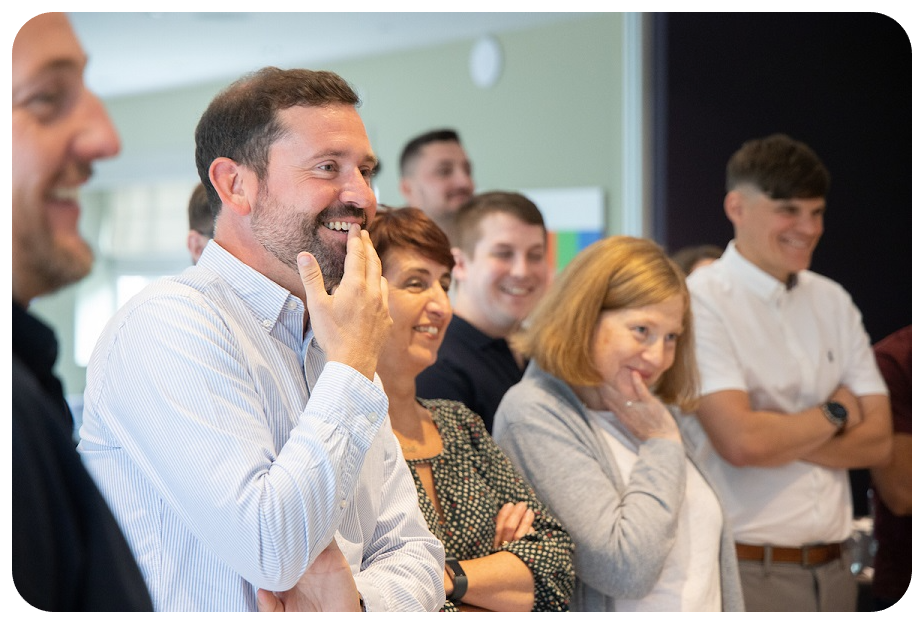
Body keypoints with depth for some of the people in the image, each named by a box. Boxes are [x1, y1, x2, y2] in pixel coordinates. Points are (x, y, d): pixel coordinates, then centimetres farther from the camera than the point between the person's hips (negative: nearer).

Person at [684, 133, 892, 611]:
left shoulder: (832, 302, 9)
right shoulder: (701, 300, -11)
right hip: (746, 572, -5)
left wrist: (778, 436, -12)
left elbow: (877, 441, 4)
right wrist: (835, 414, -4)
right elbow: (740, 442, -21)